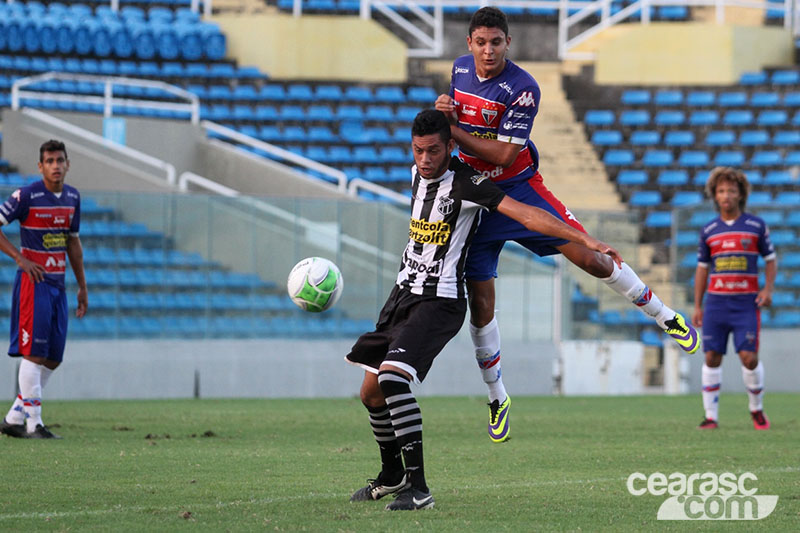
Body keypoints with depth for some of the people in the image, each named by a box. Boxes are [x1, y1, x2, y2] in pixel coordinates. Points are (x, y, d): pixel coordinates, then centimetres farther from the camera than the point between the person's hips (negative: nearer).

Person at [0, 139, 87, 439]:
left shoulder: (72, 197, 10)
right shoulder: (27, 196, -11)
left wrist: (82, 287, 20)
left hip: (58, 284, 7)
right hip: (33, 282, -7)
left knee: (53, 358, 7)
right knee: (34, 353, -9)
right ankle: (33, 423, -6)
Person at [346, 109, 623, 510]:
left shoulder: (464, 183, -17)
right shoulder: (418, 173, 6)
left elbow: (525, 214, -24)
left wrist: (586, 241, -30)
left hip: (439, 300, -8)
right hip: (404, 293, 8)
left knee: (392, 377, -27)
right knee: (370, 392, 11)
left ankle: (418, 488, -26)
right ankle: (392, 476, 33)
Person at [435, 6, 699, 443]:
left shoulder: (523, 89, -20)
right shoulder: (461, 68, -1)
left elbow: (505, 154, -22)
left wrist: (453, 130, -26)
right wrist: (445, 112, -5)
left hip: (518, 189, -4)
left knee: (591, 259, -10)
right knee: (479, 304, -1)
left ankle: (666, 317, 13)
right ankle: (497, 399, 14)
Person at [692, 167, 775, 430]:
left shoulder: (757, 226, 3)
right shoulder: (708, 230, 8)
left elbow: (770, 260, 10)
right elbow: (702, 268, 14)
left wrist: (768, 289, -7)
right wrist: (697, 306, 11)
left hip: (746, 303, -2)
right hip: (716, 302, 2)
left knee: (749, 357, -10)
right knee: (712, 357, -3)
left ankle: (757, 409, 12)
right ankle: (711, 416, 1)